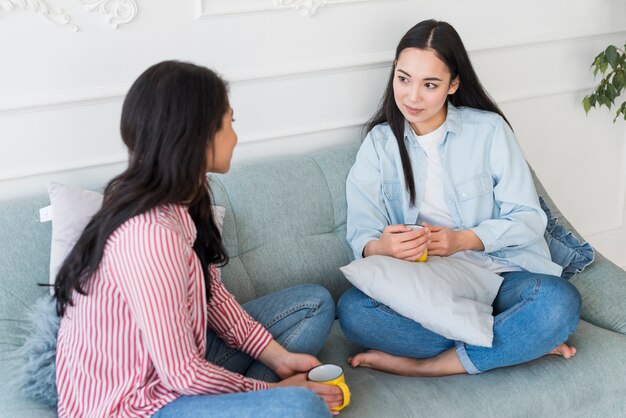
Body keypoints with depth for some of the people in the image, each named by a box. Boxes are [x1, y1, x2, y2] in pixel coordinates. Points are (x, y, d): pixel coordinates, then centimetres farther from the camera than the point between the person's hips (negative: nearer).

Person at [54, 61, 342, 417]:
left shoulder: (185, 196, -2)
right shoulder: (150, 235, -31)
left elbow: (212, 292, 9)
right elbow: (182, 374, -24)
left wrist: (276, 356, 2)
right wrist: (268, 389, -9)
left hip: (176, 361, 10)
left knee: (315, 303, 12)